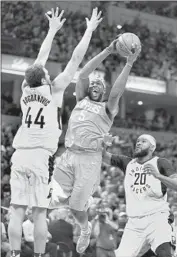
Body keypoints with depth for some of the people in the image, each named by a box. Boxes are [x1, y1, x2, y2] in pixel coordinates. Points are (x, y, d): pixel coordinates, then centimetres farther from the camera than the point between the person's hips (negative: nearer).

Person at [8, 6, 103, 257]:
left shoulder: (26, 90, 11)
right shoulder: (53, 89, -1)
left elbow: (41, 58, 24)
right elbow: (76, 58, 1)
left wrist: (53, 30, 33)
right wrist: (90, 29, 9)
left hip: (19, 155, 5)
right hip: (40, 156, -5)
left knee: (17, 211, 1)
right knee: (39, 212, -2)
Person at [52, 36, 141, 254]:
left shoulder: (107, 109, 12)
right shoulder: (81, 101, 19)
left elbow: (117, 92, -7)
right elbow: (83, 75, 8)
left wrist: (129, 63, -10)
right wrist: (108, 51, 3)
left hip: (89, 158, -3)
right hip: (68, 155, 3)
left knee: (76, 207, -4)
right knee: (59, 199, -10)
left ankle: (85, 230, 27)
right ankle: (85, 195, 21)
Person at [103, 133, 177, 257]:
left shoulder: (160, 163, 1)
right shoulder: (127, 162, 13)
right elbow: (103, 156, 9)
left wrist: (158, 175, -27)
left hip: (157, 218, -4)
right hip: (134, 223, 4)